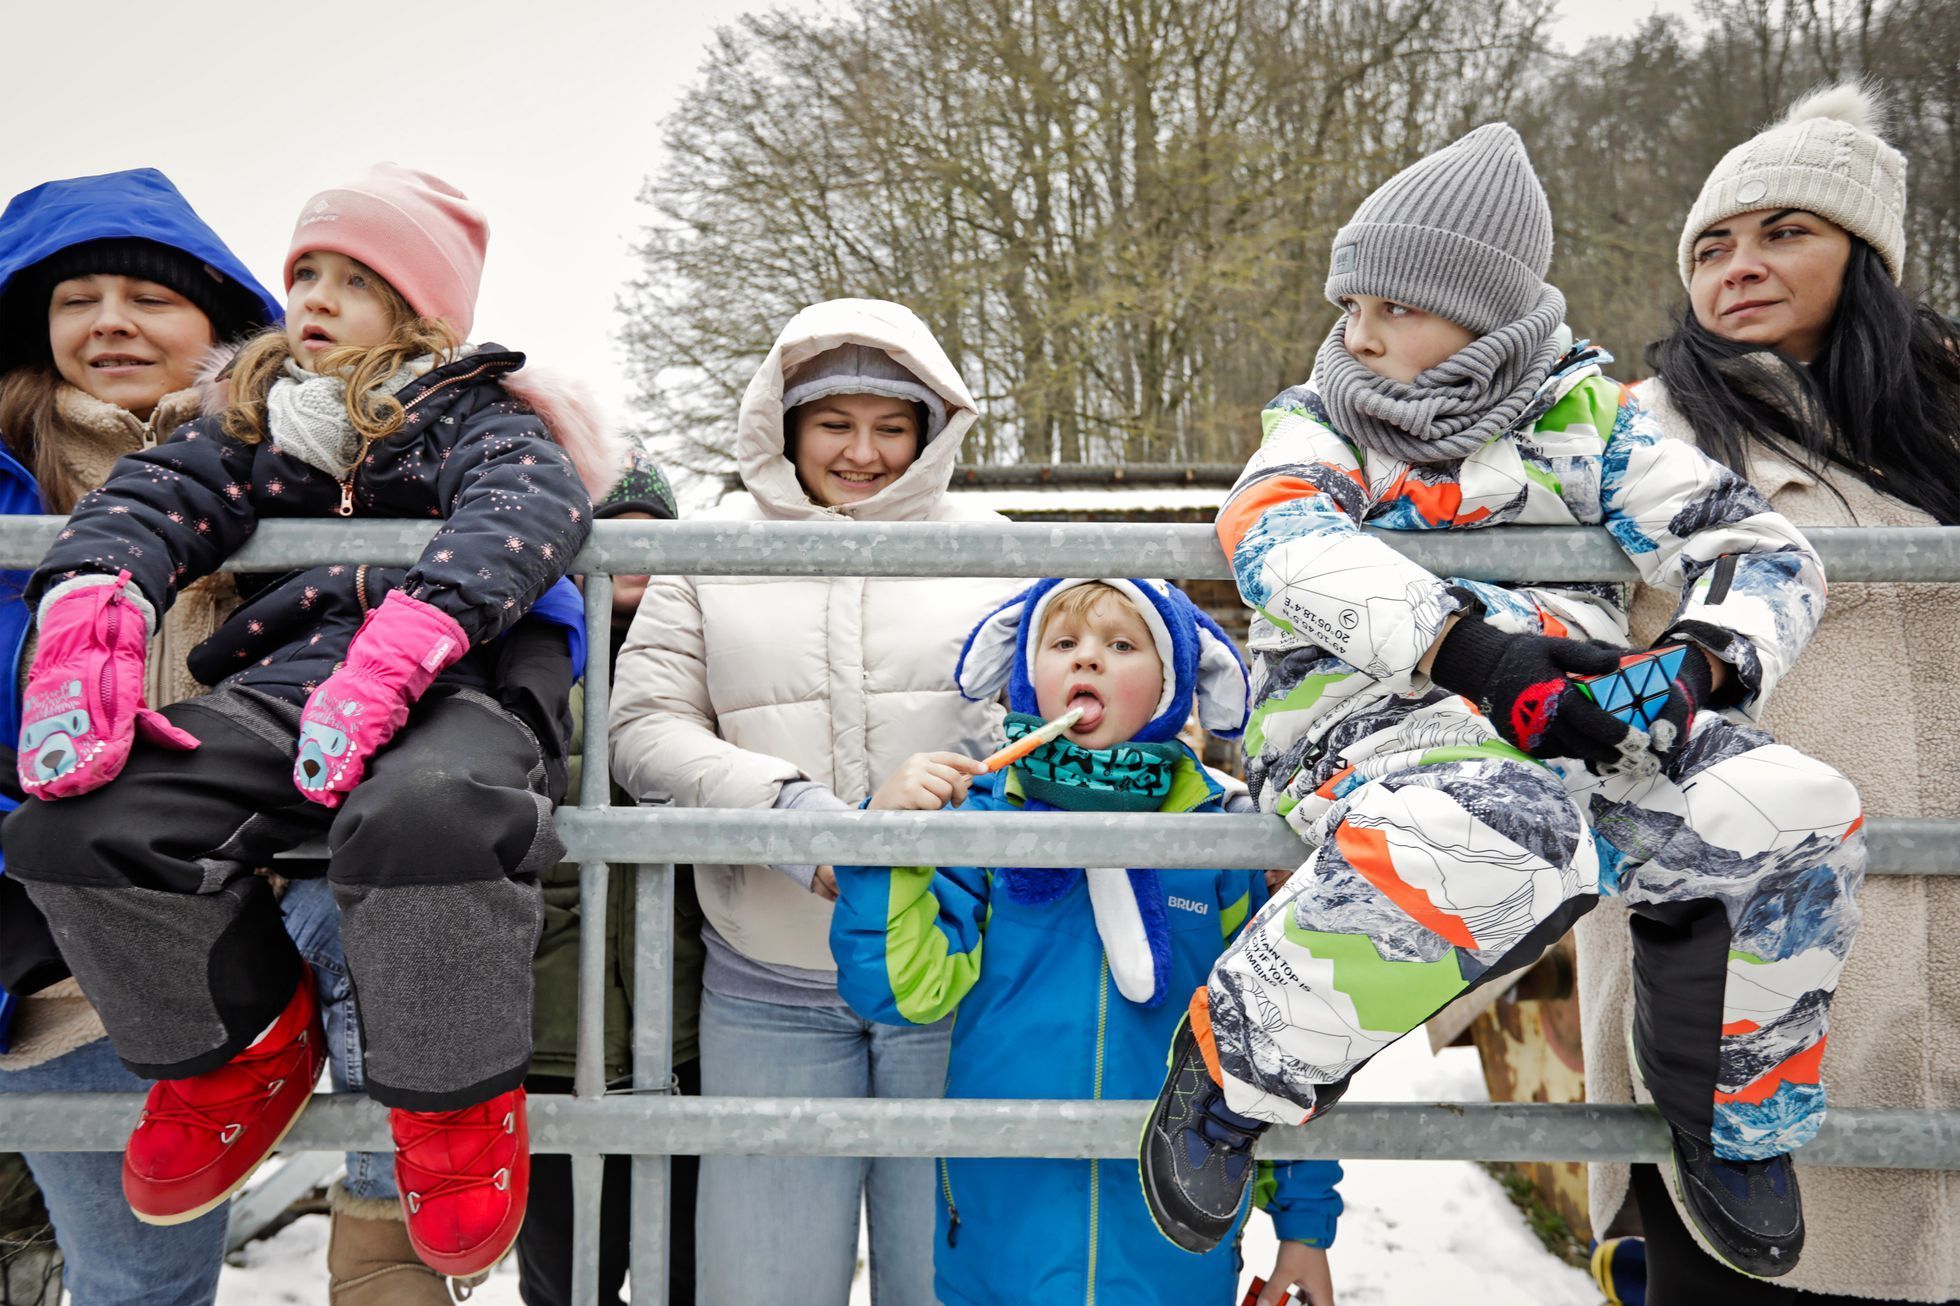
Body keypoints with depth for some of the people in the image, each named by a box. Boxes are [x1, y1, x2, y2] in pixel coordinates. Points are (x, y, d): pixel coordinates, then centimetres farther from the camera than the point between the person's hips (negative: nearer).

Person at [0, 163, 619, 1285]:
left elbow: (526, 508, -11)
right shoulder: (260, 424, 26)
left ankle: (456, 1097, -12)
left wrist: (403, 640, -31)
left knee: (425, 814, -39)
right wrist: (90, 608, -17)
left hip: (454, 686, -5)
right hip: (288, 681, 5)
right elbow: (161, 493, 7)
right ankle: (246, 1047, 6)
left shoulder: (475, 417, 12)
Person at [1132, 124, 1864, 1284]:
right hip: (1375, 704, -3)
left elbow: (1764, 552, 10)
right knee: (1505, 837, -37)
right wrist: (1468, 646, -28)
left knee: (1792, 815, -23)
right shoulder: (1318, 423, 12)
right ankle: (1235, 1073, -16)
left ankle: (1737, 1112, 6)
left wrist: (1701, 659, -14)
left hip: (1590, 701, 3)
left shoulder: (1585, 412, 16)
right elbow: (1284, 542, -12)